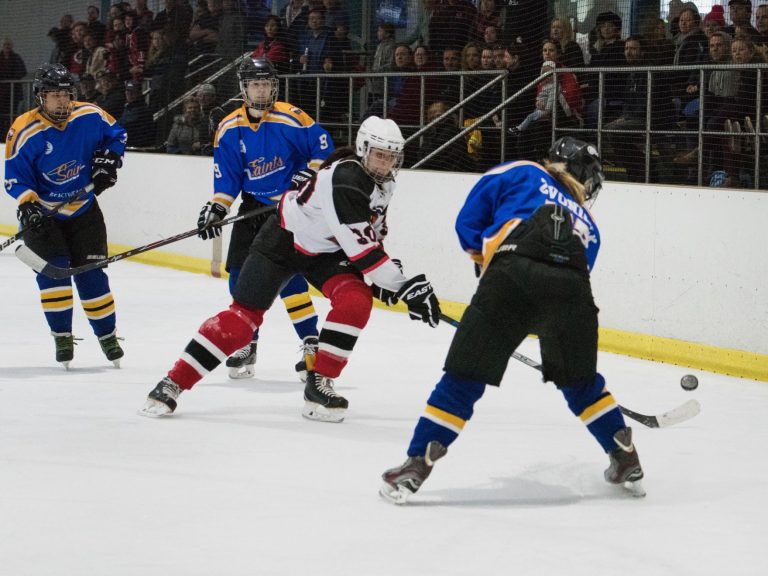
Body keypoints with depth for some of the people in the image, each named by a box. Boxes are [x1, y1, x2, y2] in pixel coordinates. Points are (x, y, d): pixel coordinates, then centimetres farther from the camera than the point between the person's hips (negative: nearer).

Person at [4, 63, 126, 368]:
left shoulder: (90, 116, -11)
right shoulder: (24, 132, -20)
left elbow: (115, 135, 10)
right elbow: (15, 178, -16)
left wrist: (107, 160, -5)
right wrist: (28, 205, -31)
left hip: (83, 210, 2)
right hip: (43, 213, -2)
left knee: (90, 273, 3)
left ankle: (107, 335, 17)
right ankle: (62, 336, -2)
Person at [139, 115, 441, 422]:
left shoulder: (383, 182, -4)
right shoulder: (345, 178, -33)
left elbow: (371, 233, 12)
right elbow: (359, 246, -36)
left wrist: (386, 281, 0)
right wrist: (405, 286, -37)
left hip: (326, 252, 7)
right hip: (284, 239, -7)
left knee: (357, 300, -18)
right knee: (244, 314, -9)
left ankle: (318, 383, -8)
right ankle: (173, 383, -1)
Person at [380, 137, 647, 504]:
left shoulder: (522, 174, 29)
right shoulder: (587, 226, 36)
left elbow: (468, 223, 22)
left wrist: (483, 259, 38)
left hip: (513, 280, -3)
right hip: (571, 289, 3)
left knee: (464, 376, 5)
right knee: (579, 380, 27)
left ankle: (416, 465, 3)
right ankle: (626, 461, 32)